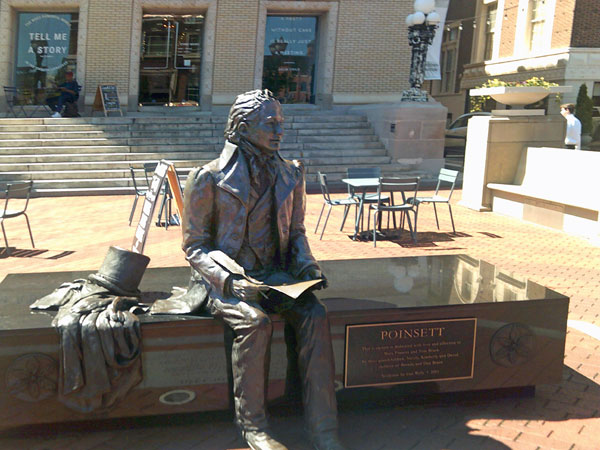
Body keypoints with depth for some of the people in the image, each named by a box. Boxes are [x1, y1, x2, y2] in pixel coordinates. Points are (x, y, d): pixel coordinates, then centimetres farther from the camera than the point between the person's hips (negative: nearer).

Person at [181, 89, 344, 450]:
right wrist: (231, 281, -19)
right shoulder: (209, 179, -6)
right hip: (223, 278, -3)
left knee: (315, 315, -25)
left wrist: (306, 265, -4)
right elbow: (194, 246, -4)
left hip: (272, 274, 4)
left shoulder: (289, 176, 8)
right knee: (254, 321, -34)